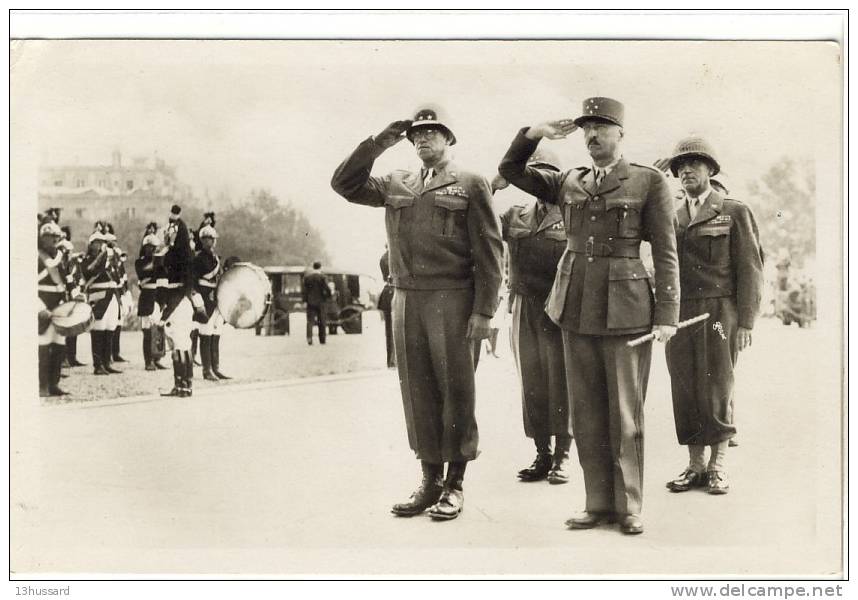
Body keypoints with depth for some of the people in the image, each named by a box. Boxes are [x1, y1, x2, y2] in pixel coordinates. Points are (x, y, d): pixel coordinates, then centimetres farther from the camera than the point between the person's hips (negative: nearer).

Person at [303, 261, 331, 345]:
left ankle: (309, 338, -17)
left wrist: (305, 301, 8)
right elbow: (327, 289, -14)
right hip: (320, 301, -2)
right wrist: (330, 294, 7)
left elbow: (305, 289, 3)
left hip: (310, 301, 2)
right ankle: (322, 340, 14)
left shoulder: (306, 276, 2)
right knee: (322, 321, 9)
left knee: (310, 320, 2)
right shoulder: (322, 277, -9)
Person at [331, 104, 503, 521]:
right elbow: (344, 184, 13)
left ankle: (455, 485, 10)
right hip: (406, 299, 4)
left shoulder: (470, 185, 3)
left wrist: (484, 310, -9)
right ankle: (429, 481, 15)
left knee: (455, 390, 1)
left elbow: (489, 251, -2)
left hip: (451, 300, -4)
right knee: (418, 392, 6)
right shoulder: (395, 185, 17)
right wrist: (377, 144, 4)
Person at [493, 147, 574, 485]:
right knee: (532, 384, 7)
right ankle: (542, 455, 16)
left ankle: (562, 457, 8)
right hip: (524, 311, 4)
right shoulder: (515, 216, 14)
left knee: (560, 383, -1)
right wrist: (493, 186, -4)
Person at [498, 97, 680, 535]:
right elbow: (510, 170, 18)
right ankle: (598, 503, 16)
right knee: (586, 413, 7)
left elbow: (665, 253, -2)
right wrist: (534, 134, 2)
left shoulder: (648, 182, 1)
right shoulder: (568, 183, 13)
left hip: (625, 311, -4)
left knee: (625, 415, 2)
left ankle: (628, 507, 12)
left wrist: (666, 315, -9)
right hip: (576, 310, 4)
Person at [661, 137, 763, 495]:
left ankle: (718, 468, 9)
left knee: (716, 389, -4)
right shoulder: (672, 219, 16)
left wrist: (746, 323, -8)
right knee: (684, 391, 2)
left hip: (718, 313, -4)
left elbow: (749, 270, -1)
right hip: (678, 314, 4)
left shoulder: (735, 213, 4)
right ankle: (696, 466, 12)